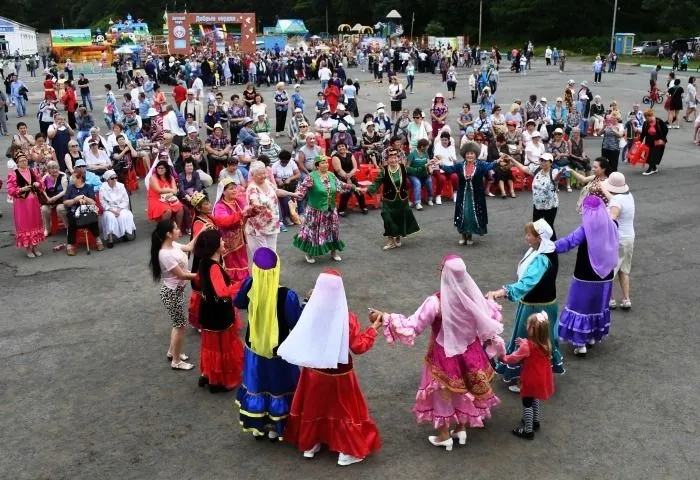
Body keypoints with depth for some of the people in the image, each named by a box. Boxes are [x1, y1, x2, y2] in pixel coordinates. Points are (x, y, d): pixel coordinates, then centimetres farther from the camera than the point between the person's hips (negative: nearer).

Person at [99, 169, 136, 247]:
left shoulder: (121, 186, 4)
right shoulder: (103, 188, -3)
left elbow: (125, 200, 2)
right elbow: (103, 203, -7)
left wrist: (119, 209, -12)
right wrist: (112, 210, -19)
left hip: (121, 208, 2)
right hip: (109, 210, -2)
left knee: (124, 215, -31)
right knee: (110, 217, -33)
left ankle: (126, 233, -21)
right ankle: (110, 237, -37)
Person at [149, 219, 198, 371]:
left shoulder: (173, 245, -3)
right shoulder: (165, 254, -30)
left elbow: (189, 247, 13)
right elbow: (181, 275, -25)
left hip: (177, 290, 9)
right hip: (172, 292, -9)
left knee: (178, 324, 23)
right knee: (180, 326, 5)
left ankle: (172, 352, 41)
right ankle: (176, 361, 19)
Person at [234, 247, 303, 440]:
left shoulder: (249, 286, -17)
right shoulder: (287, 295, -30)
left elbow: (238, 303, 5)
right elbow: (297, 324, -20)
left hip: (254, 348, 4)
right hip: (279, 351, -4)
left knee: (256, 386, 23)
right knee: (278, 388, 19)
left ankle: (257, 427, 40)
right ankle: (275, 428, 35)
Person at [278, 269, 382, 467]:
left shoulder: (310, 313, -15)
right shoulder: (347, 318, -24)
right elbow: (359, 346, -17)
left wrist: (310, 302, 10)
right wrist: (373, 328, -3)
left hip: (314, 371, 3)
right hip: (339, 373, -3)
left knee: (313, 407, 23)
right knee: (344, 409, 15)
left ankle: (309, 445, 39)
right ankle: (347, 451, 25)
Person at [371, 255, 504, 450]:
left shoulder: (436, 302, -30)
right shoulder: (473, 295, -16)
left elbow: (411, 326, -28)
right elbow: (490, 318, 1)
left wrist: (384, 317, -22)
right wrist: (491, 303, 24)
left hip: (445, 355, -4)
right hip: (470, 351, 4)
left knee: (443, 392, 17)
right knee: (465, 389, 24)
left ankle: (444, 435, 31)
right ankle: (461, 428, 41)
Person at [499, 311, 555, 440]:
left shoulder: (527, 346, -27)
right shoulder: (545, 343, -7)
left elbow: (514, 358, -14)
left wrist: (503, 358, 3)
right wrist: (524, 343, 10)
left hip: (531, 379, -7)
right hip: (542, 378, 7)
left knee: (527, 403, 7)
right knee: (535, 399, 28)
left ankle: (528, 430, 16)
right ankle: (535, 421, 44)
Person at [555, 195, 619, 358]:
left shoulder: (585, 230, -20)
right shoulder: (611, 227, -3)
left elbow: (567, 242, -32)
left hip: (585, 277, -5)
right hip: (605, 276, 5)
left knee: (581, 307, 6)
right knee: (598, 306, 21)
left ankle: (580, 343, 6)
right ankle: (593, 337, 33)